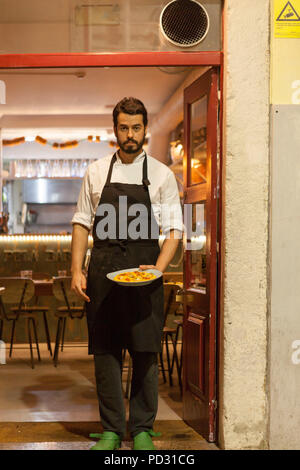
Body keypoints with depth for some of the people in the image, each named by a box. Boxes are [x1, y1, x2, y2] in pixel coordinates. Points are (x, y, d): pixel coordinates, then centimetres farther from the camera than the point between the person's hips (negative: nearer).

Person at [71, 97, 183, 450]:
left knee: (145, 352, 1)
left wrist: (159, 268, -13)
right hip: (102, 273, 1)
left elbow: (174, 229, 2)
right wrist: (76, 271, 0)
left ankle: (142, 430, 14)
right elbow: (82, 223, 10)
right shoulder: (97, 172, 10)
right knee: (105, 352, 3)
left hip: (144, 274, -1)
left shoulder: (161, 175, 5)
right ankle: (111, 430, 14)